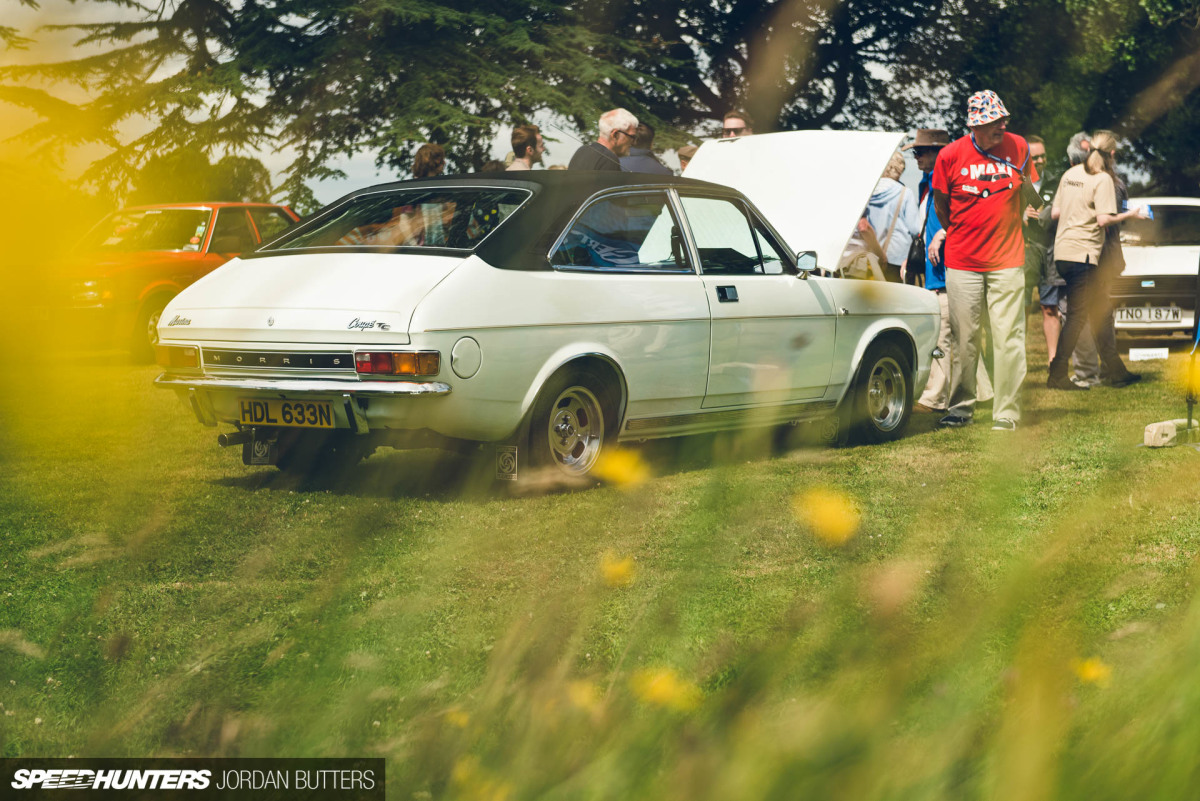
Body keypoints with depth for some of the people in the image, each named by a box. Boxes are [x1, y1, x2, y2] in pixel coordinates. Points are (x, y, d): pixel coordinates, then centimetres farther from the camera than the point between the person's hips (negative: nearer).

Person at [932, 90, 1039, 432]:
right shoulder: (950, 155, -8)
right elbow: (940, 203, 8)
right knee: (964, 339, 6)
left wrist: (1027, 184, -3)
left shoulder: (1018, 147, -2)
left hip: (1007, 261, 0)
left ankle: (1006, 414, 1)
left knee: (1009, 339, -4)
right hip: (962, 262, 0)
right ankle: (961, 406, 21)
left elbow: (1033, 201, 13)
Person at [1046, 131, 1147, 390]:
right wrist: (1130, 214, -2)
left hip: (1062, 252, 8)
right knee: (1077, 315, -3)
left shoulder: (1070, 173, 12)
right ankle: (1057, 375, -3)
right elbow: (1104, 220, -16)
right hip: (1083, 254, -8)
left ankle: (1114, 370, 20)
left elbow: (1055, 213, 14)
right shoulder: (1103, 179, -9)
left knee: (1100, 312, 15)